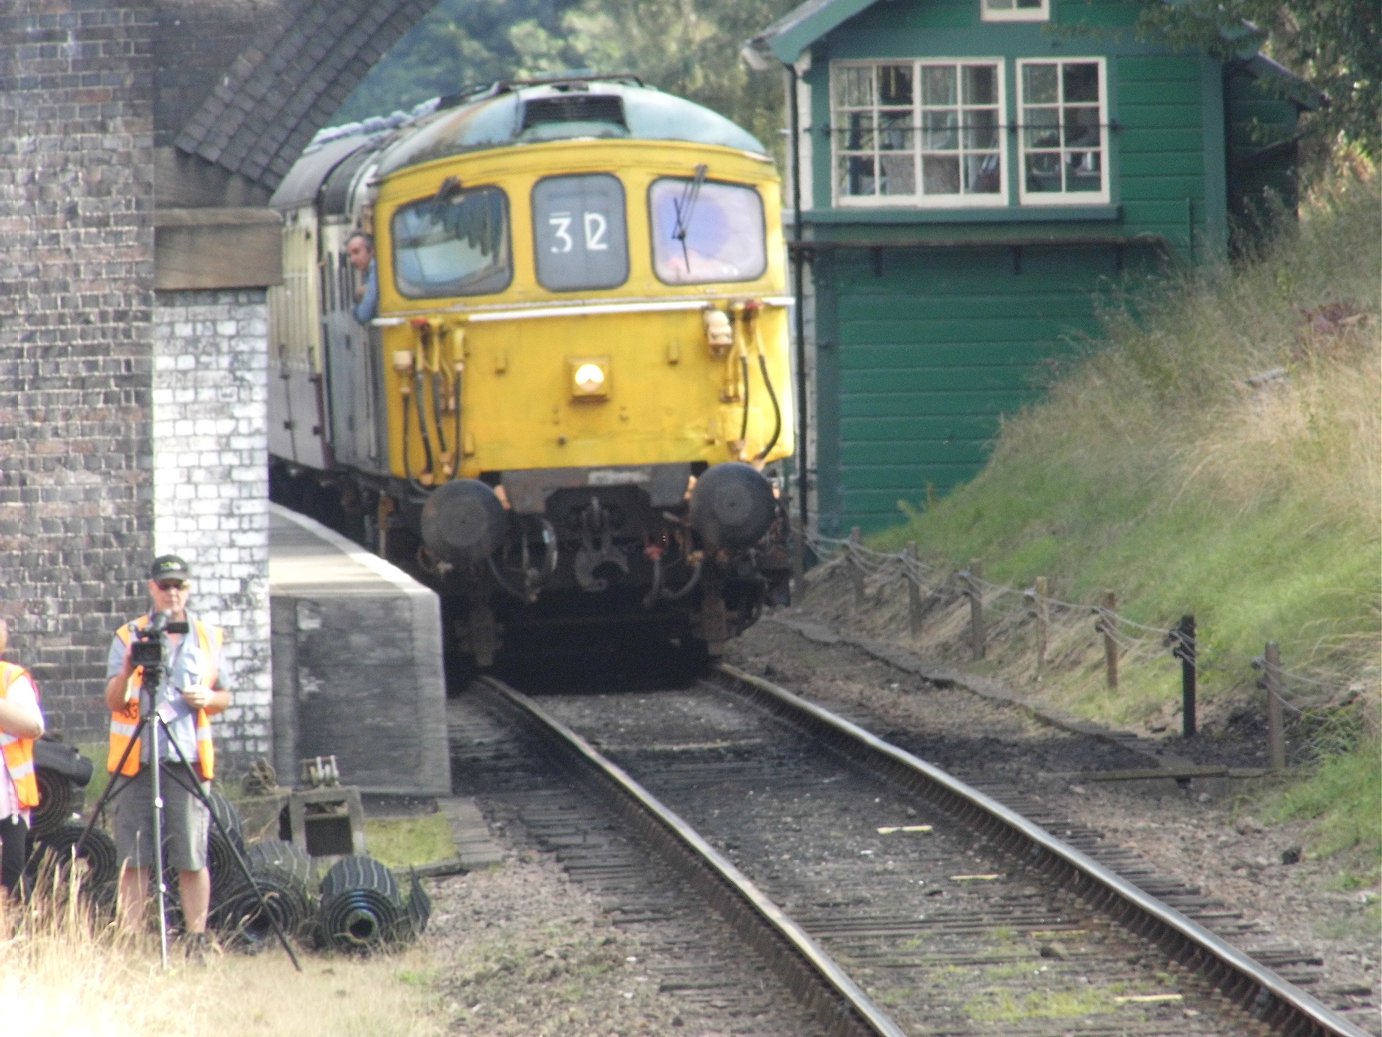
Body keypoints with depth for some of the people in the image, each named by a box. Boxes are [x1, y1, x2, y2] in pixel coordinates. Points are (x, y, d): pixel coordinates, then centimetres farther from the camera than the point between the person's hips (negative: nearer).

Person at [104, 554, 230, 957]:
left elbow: (224, 697, 17)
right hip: (136, 759, -1)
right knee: (134, 859, -2)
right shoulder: (128, 637, 6)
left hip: (188, 758, 1)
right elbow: (114, 702, -1)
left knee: (192, 859, -3)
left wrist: (208, 697, -6)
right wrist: (128, 670, -21)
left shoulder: (209, 637, 12)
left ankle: (197, 939, 1)